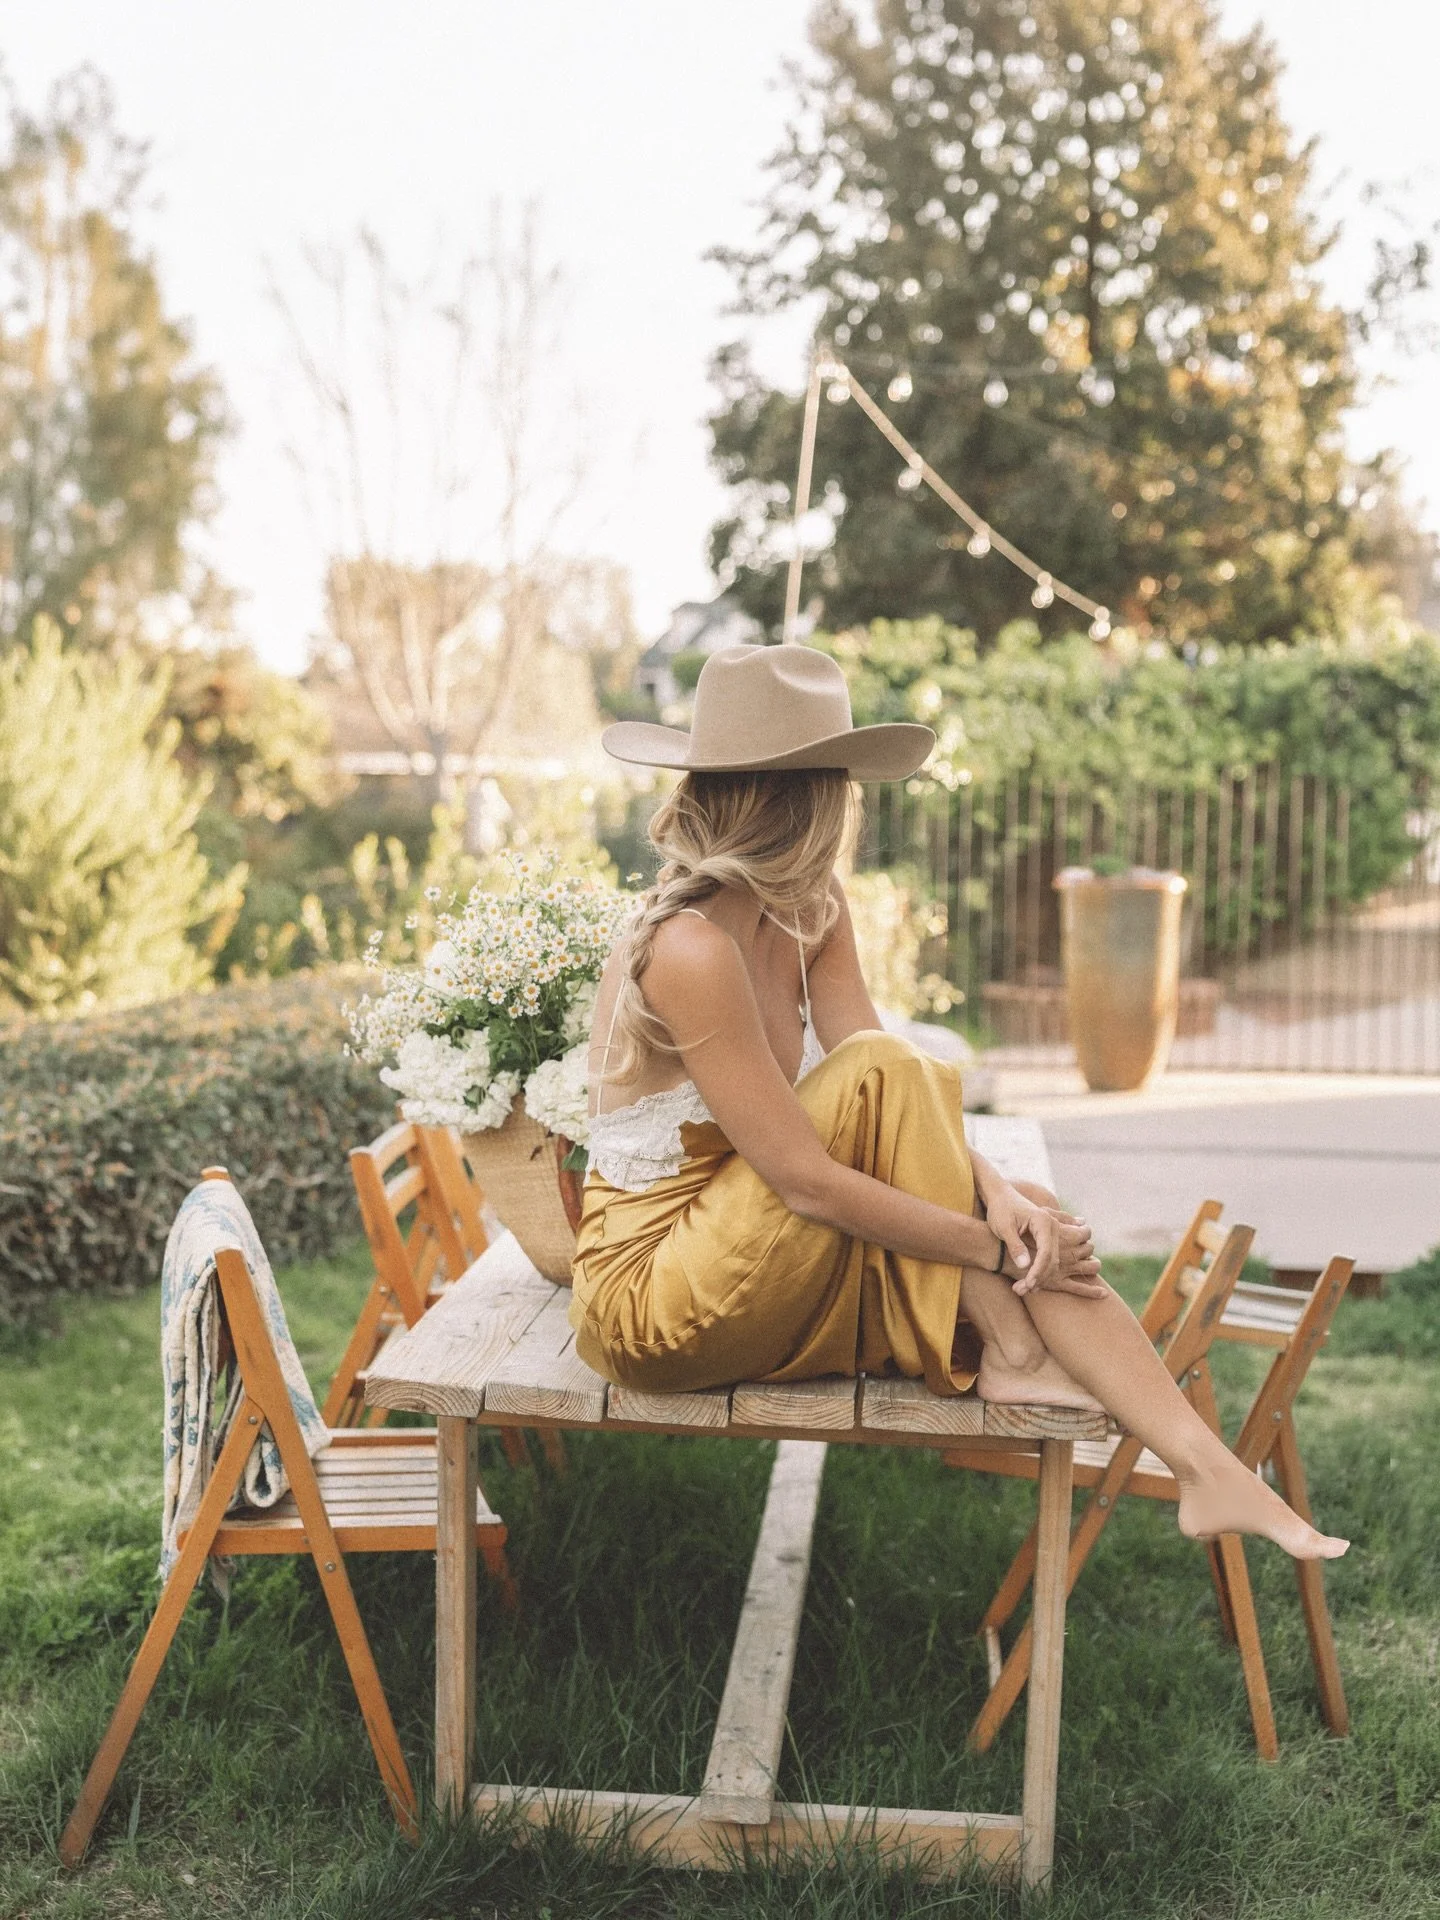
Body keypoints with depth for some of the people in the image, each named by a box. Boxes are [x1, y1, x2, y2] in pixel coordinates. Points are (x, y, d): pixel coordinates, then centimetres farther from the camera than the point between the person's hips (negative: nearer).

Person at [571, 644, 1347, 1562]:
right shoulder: (690, 948, -25)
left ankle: (1211, 1473, -12)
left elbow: (901, 1106, -3)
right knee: (878, 1072, -24)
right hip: (652, 1298, -8)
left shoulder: (812, 915, 3)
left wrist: (998, 1192, -21)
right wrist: (994, 1247, -19)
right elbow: (806, 1180, -26)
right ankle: (1009, 1355, -12)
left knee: (1033, 1220, -10)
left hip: (753, 1273, 8)